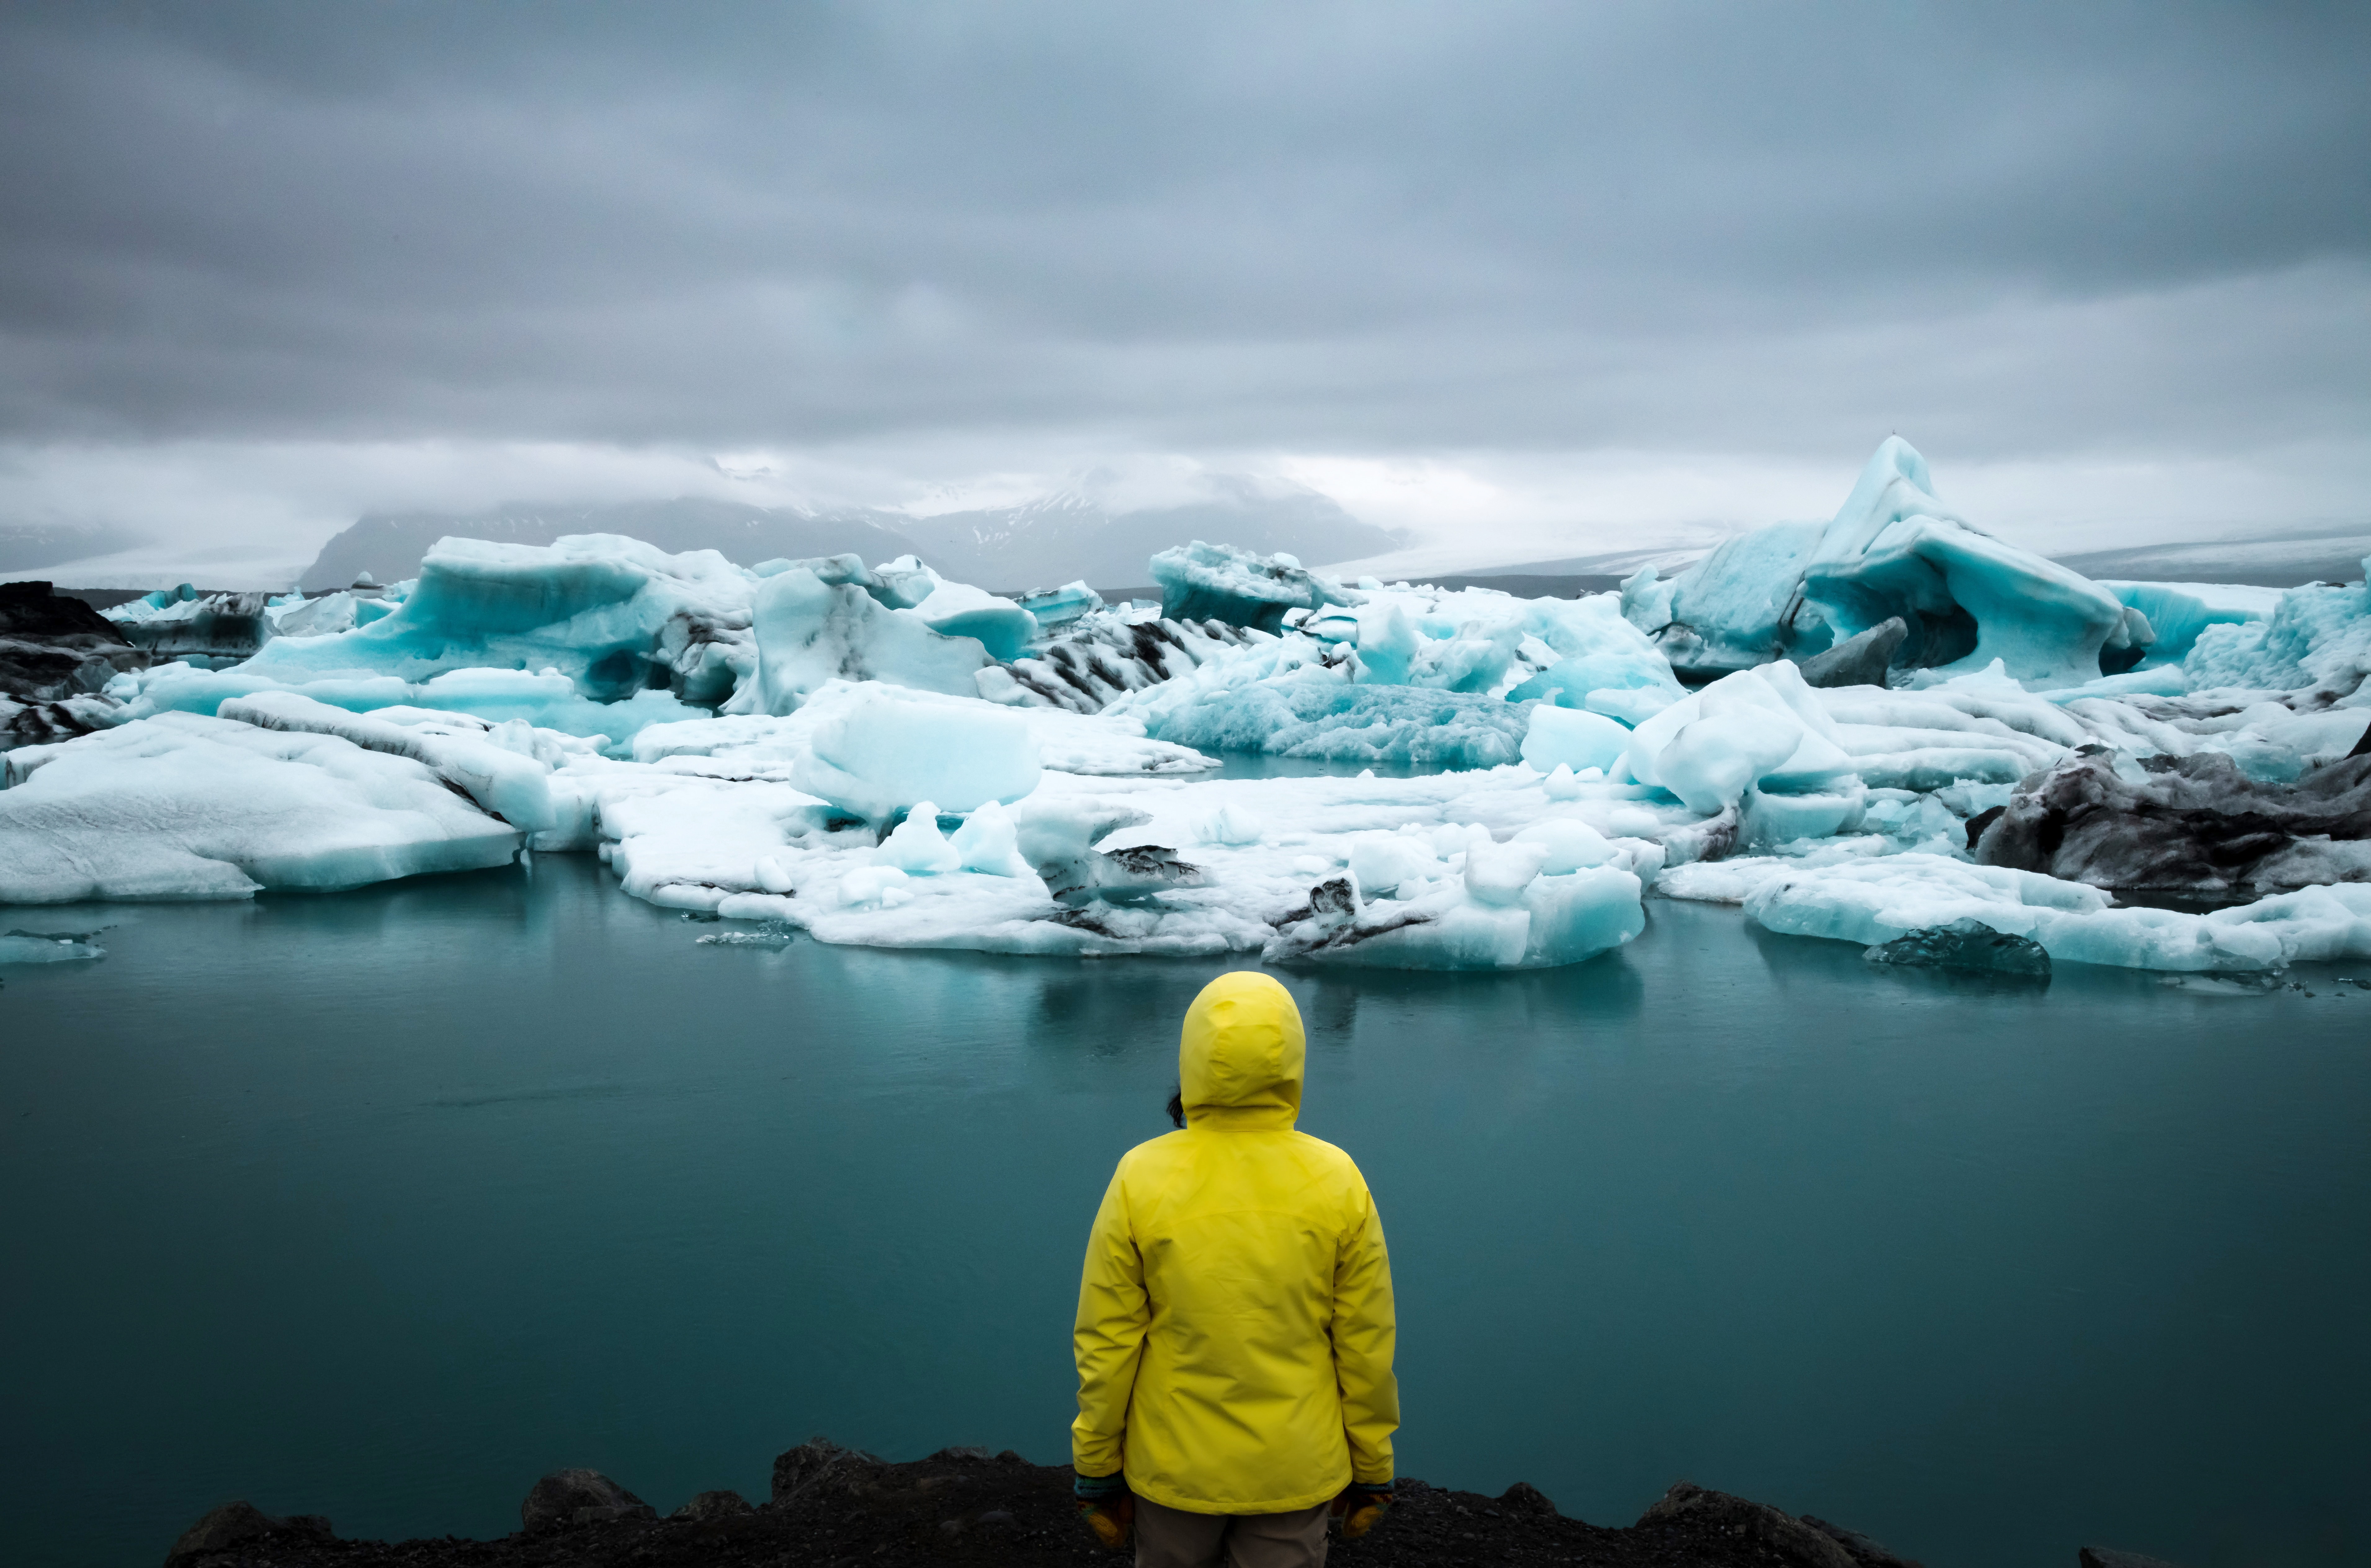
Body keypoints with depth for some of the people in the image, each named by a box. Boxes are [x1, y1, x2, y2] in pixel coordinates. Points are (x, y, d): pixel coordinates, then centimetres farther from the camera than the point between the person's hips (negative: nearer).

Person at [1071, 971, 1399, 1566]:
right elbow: (1366, 1349, -8)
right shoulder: (1337, 1182, -16)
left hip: (1176, 1460, 0)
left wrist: (1097, 1471, 2)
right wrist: (1372, 1471, 6)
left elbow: (1107, 1346, -11)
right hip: (1294, 1467, 0)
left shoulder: (1141, 1181, -18)